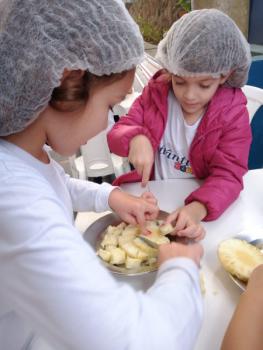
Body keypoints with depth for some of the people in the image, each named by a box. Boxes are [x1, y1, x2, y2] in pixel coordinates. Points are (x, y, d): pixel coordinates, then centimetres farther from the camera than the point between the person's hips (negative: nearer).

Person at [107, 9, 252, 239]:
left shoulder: (233, 114, -8)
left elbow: (228, 175, -14)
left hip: (199, 202, 0)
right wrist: (136, 139, -29)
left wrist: (197, 209, -34)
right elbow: (116, 134, -4)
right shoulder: (155, 93, -4)